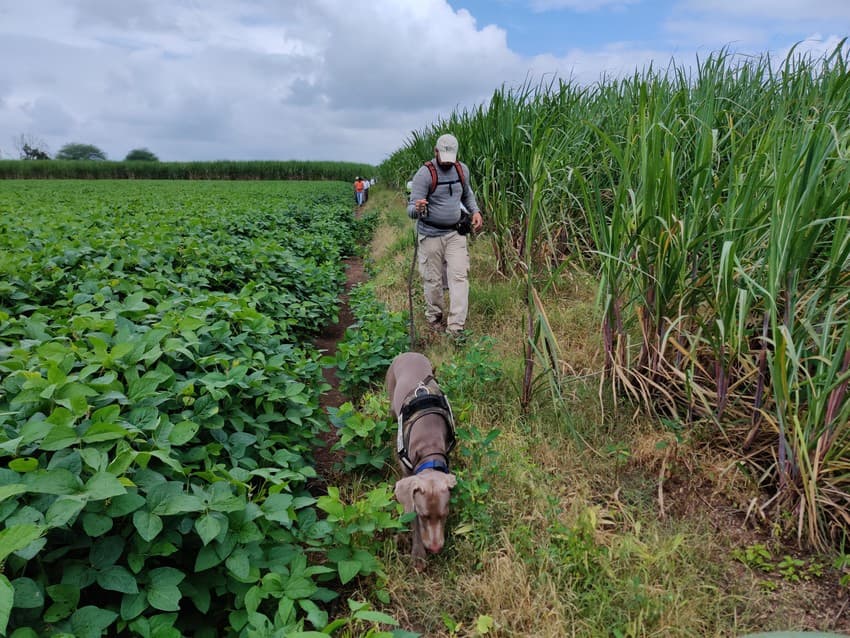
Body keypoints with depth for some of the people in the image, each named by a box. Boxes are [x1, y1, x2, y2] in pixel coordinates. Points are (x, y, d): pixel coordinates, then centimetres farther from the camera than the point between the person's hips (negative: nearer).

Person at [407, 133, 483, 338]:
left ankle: (456, 328, -6)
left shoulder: (462, 169, 2)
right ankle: (434, 317, 28)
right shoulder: (424, 173, -16)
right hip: (430, 234, -4)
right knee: (432, 279, 5)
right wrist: (417, 208, -45)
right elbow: (411, 210, -21)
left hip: (455, 233, 4)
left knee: (459, 277, -6)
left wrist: (475, 211, 3)